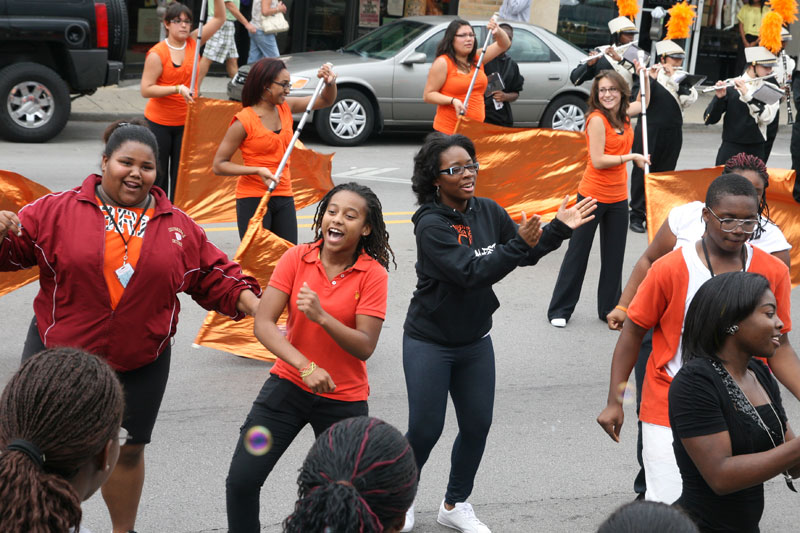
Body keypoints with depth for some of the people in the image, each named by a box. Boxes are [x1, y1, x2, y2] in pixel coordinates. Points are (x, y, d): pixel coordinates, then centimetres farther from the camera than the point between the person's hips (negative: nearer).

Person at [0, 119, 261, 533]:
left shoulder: (179, 227, 5)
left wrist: (255, 306, -2)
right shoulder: (58, 210, -3)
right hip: (58, 354, -1)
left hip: (139, 363, 2)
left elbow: (216, 278, 10)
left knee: (127, 450, 13)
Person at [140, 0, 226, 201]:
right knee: (157, 175, 6)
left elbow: (219, 18, 3)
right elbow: (146, 90, -17)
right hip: (159, 122, -4)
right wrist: (177, 89, -26)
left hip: (186, 122, 4)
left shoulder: (193, 42, 0)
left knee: (181, 175, 6)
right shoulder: (157, 54, -14)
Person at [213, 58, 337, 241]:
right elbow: (219, 164, -10)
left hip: (284, 197, 6)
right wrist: (257, 170, -21)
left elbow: (326, 100, 17)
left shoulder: (285, 108, 6)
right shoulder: (244, 121, -12)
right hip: (253, 198, -6)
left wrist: (330, 82, -5)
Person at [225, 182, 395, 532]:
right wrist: (306, 367, -26)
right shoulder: (296, 258, -8)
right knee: (241, 481, -4)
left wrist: (322, 317, -31)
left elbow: (365, 347, -16)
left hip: (344, 398, -1)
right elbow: (263, 324, -13)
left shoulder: (373, 274, -12)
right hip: (288, 385, 1)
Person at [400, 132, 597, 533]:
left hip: (475, 341, 6)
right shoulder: (430, 225, -20)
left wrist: (559, 228, -8)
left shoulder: (488, 212, -3)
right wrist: (519, 243, -34)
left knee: (477, 424, 10)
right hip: (429, 343, -6)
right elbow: (471, 273, -28)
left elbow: (527, 254, 6)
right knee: (425, 429, 1)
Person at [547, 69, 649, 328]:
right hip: (593, 195, -6)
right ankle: (560, 309, 13)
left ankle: (610, 308, 25)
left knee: (614, 256, 12)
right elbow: (598, 161, -20)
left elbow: (643, 104, 28)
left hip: (618, 197, 6)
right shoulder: (597, 119, -15)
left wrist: (645, 76, 17)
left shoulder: (623, 114, 5)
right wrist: (631, 157, -17)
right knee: (578, 252, 3)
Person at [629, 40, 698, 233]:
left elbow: (691, 98, -7)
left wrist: (674, 79, -13)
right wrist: (651, 79, -23)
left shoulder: (681, 79, 11)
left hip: (672, 135, 4)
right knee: (643, 172, -1)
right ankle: (637, 215, 4)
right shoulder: (650, 75, -2)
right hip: (649, 132, -4)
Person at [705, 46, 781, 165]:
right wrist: (719, 97, -22)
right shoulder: (731, 87, -1)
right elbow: (709, 119, -6)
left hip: (756, 151, 1)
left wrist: (747, 94, -20)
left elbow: (767, 117, -13)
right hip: (731, 149, -1)